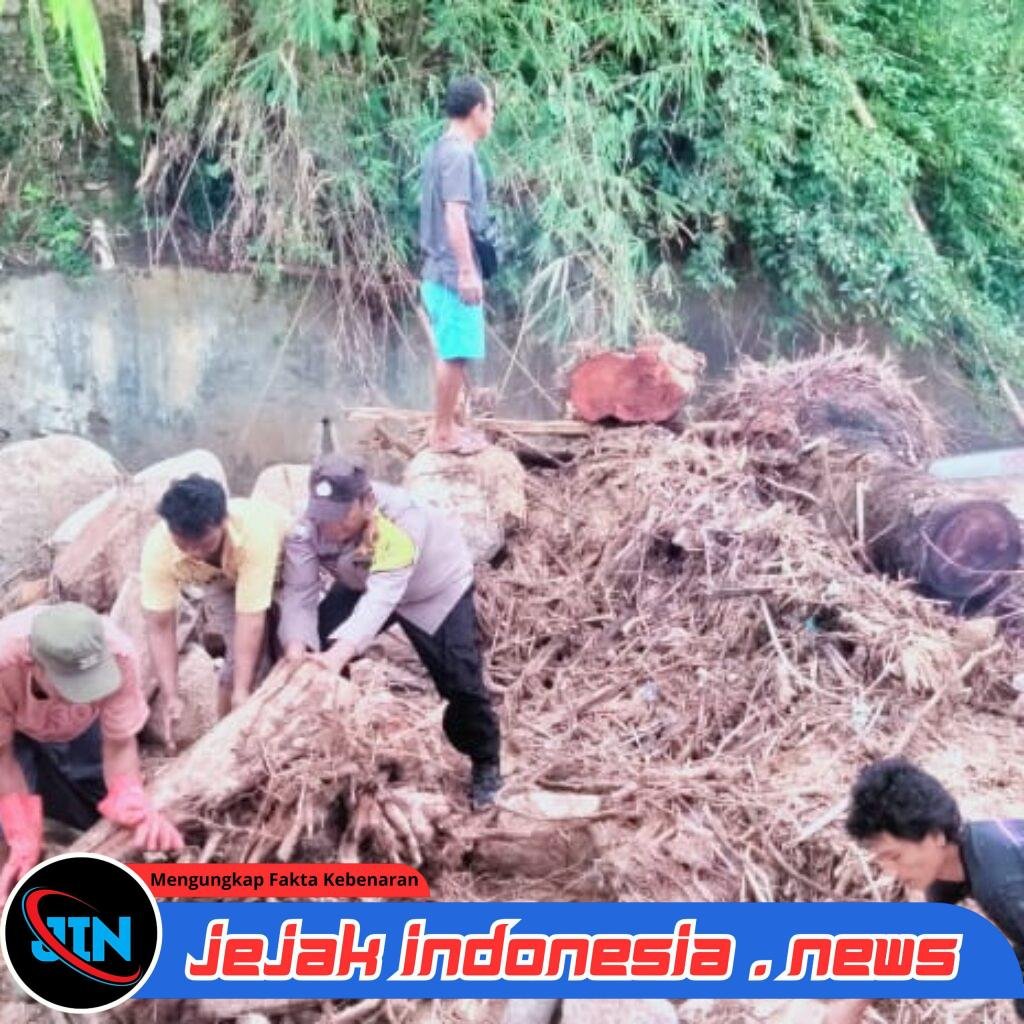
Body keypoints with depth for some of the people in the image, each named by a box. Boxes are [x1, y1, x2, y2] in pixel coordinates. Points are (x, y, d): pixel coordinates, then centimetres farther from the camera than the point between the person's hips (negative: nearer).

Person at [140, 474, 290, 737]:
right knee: (242, 655, -16)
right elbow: (159, 627, -30)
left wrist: (241, 692, -44)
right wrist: (171, 697, -36)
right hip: (221, 579, 1)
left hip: (282, 563, -1)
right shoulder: (158, 548, -36)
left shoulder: (254, 530, -46)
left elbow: (251, 617, -43)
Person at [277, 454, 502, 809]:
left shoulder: (403, 520, -44)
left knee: (460, 680, -11)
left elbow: (382, 597, -53)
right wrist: (296, 649, -50)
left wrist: (341, 652, -67)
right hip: (361, 584, 4)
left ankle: (485, 765, 15)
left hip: (436, 588, -4)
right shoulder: (306, 528, -30)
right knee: (313, 656, -8)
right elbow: (299, 594, -31)